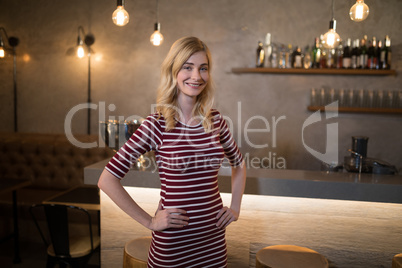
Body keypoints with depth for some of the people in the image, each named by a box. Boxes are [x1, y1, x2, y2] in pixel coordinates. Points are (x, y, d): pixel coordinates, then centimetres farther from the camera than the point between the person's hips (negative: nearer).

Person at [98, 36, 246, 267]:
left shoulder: (215, 120, 0)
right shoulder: (157, 124, -14)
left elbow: (239, 163, 17)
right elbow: (107, 180, -13)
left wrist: (235, 208, 8)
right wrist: (149, 221, -11)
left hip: (214, 237, 4)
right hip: (173, 242, -4)